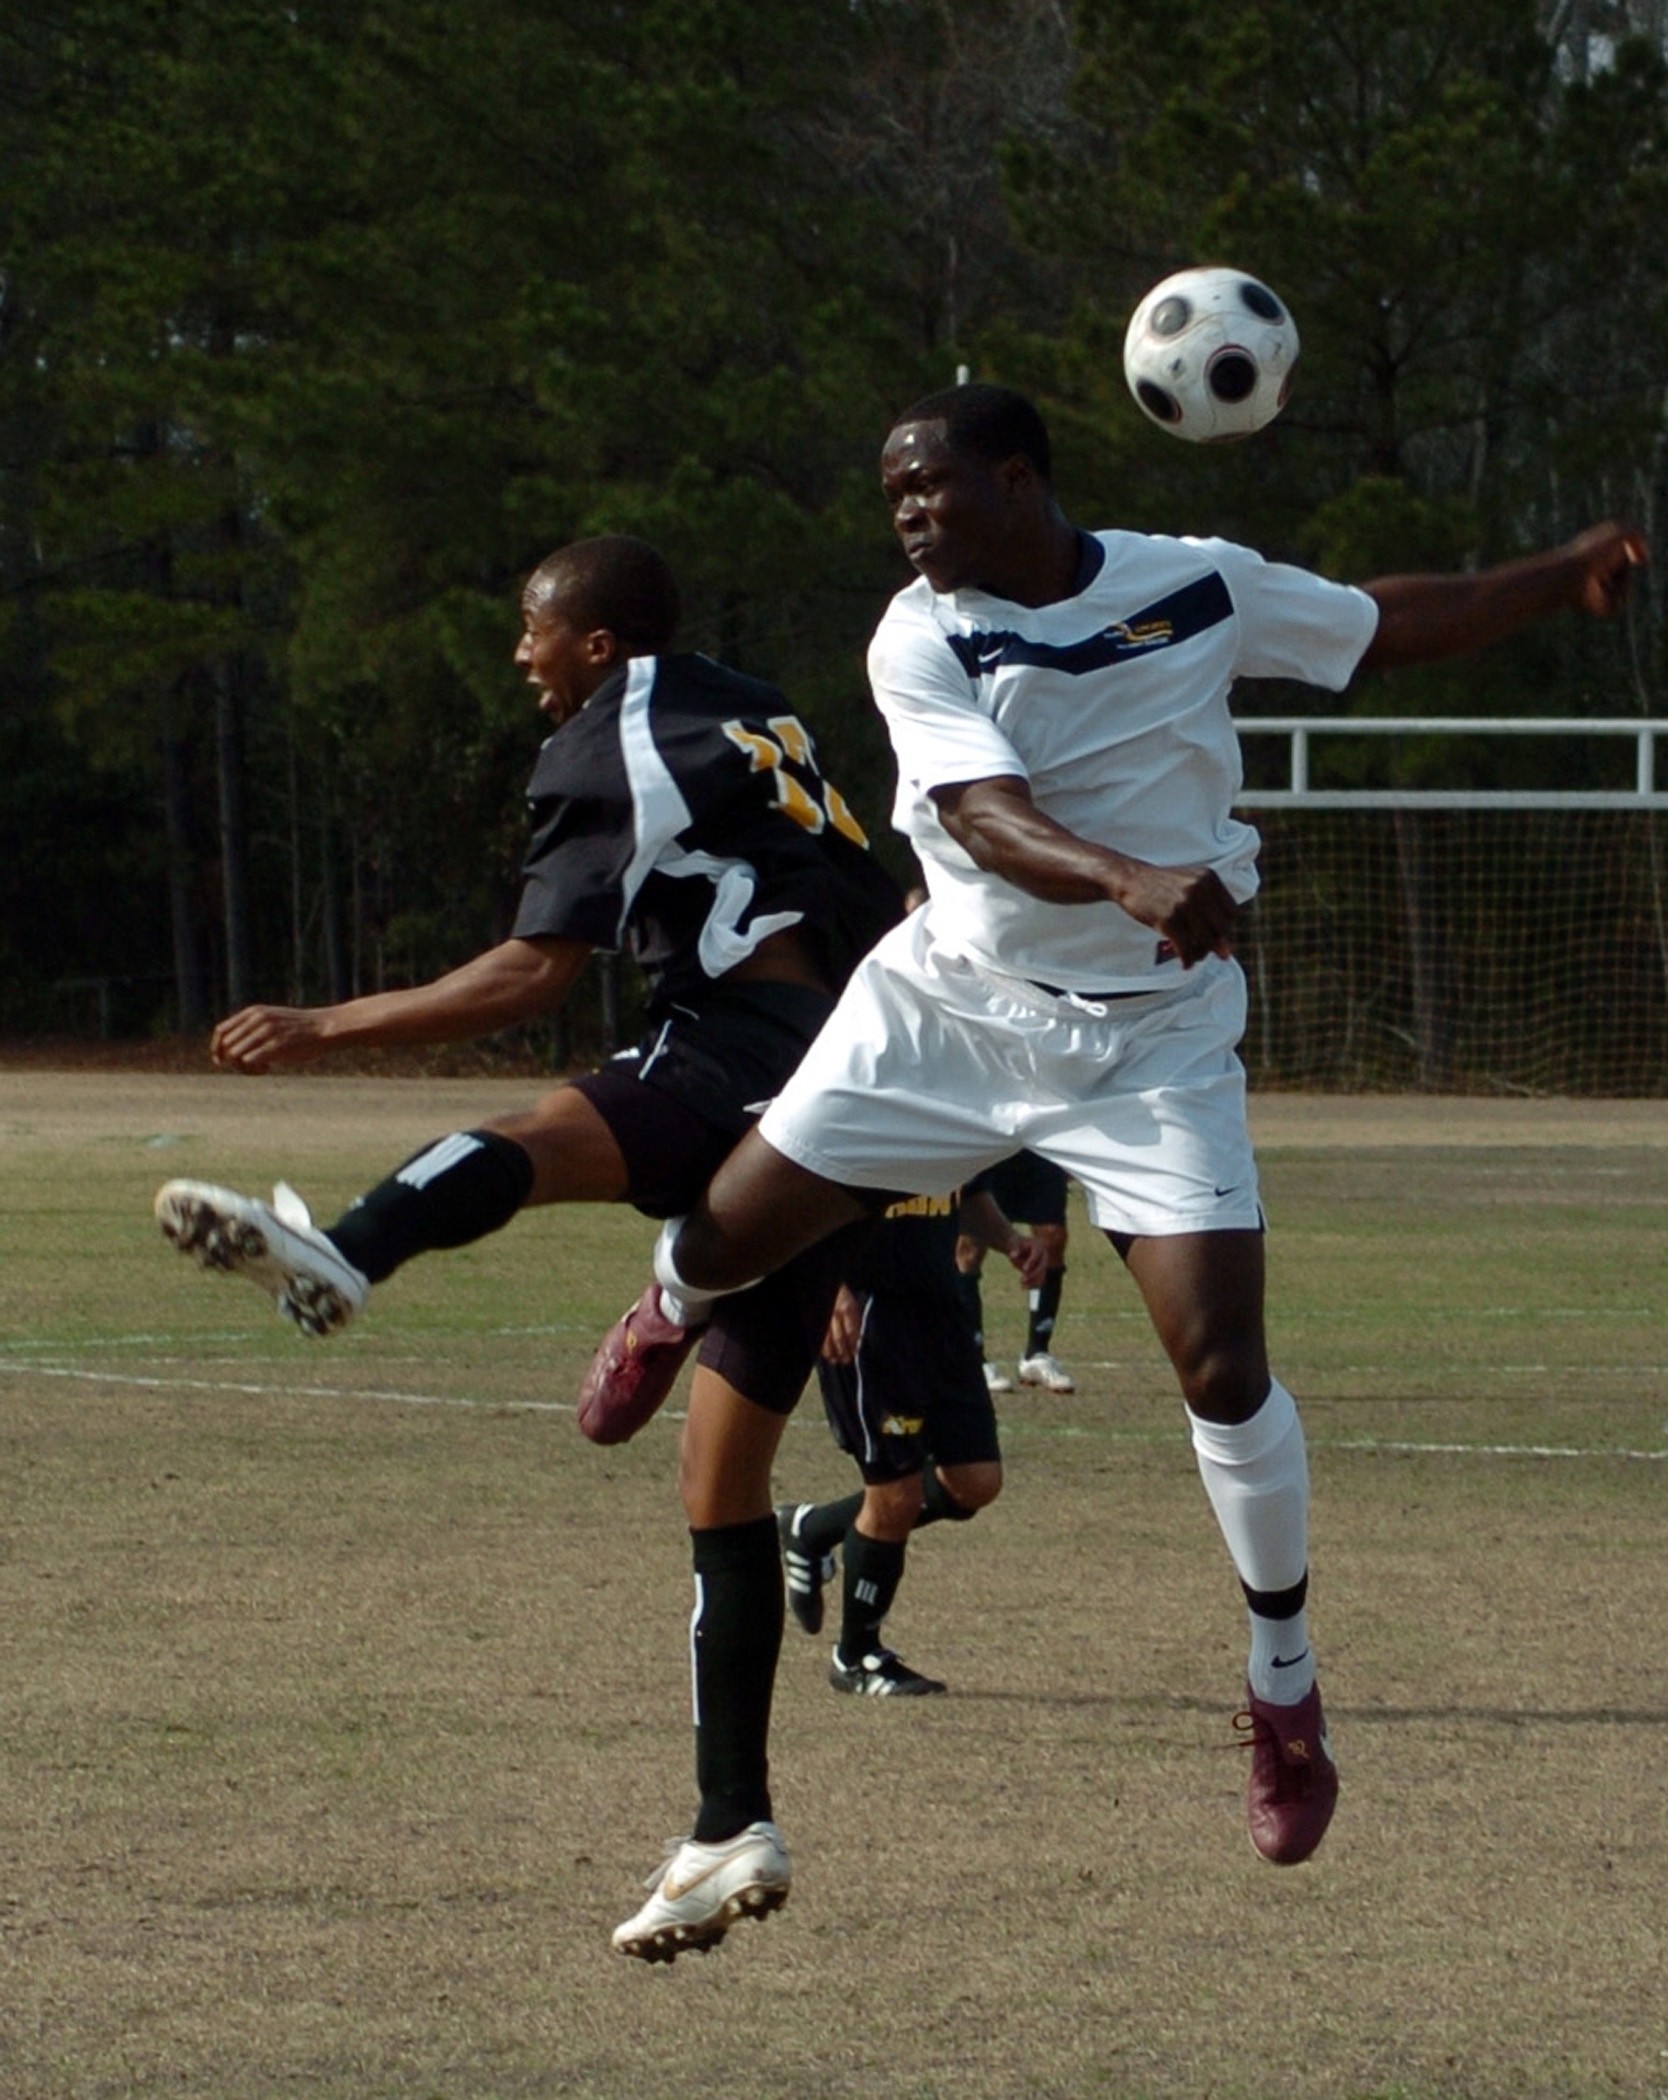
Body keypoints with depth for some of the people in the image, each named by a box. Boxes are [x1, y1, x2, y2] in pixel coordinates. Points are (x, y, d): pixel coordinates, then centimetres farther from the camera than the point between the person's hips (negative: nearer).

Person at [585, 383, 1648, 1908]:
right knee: (727, 1234, 3)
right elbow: (986, 815, -27)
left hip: (1152, 1036, -1)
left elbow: (1390, 625, 9)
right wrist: (1131, 880, -46)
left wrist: (1572, 577, 0)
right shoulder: (922, 640, -12)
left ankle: (1286, 1692, 7)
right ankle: (672, 1319, 45)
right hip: (949, 1003, 1)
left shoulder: (1199, 584, -6)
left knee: (1222, 1362, -12)